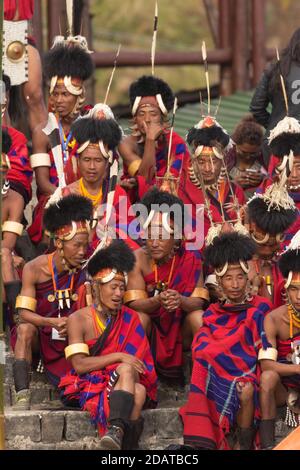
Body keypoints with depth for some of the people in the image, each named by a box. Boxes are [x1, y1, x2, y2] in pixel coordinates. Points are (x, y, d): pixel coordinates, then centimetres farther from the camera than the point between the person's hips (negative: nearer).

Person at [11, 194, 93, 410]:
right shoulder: (35, 269, -12)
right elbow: (24, 313, -17)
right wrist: (53, 322, -33)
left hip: (71, 336, 1)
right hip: (41, 336, -1)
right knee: (25, 329, -35)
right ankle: (22, 396, -40)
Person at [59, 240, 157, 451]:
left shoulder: (130, 318, 12)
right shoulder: (79, 320, 1)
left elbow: (139, 361, 8)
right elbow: (79, 364, -10)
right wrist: (118, 357, -16)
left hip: (121, 384, 3)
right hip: (89, 384, -3)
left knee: (139, 391, -33)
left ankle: (116, 433, -51)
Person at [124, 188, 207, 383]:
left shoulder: (190, 259, -9)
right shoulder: (139, 259, -12)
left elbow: (198, 302, -16)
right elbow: (135, 303, -18)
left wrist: (180, 300, -40)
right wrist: (157, 301, -40)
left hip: (181, 330, 1)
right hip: (150, 330, -1)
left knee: (198, 317, -28)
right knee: (138, 318, -32)